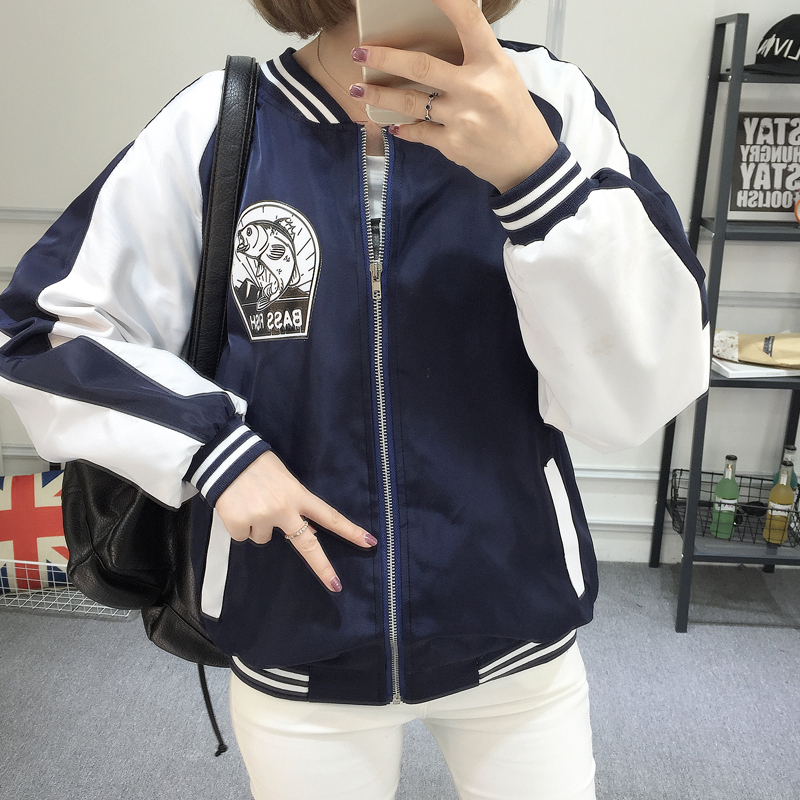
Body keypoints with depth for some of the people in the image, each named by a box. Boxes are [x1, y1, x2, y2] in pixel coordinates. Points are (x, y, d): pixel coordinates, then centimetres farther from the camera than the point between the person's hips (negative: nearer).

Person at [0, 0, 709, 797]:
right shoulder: (214, 128, -9)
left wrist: (535, 172, -31)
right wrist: (212, 448, -13)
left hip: (517, 637, 1)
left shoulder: (548, 105, -10)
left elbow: (634, 400, -18)